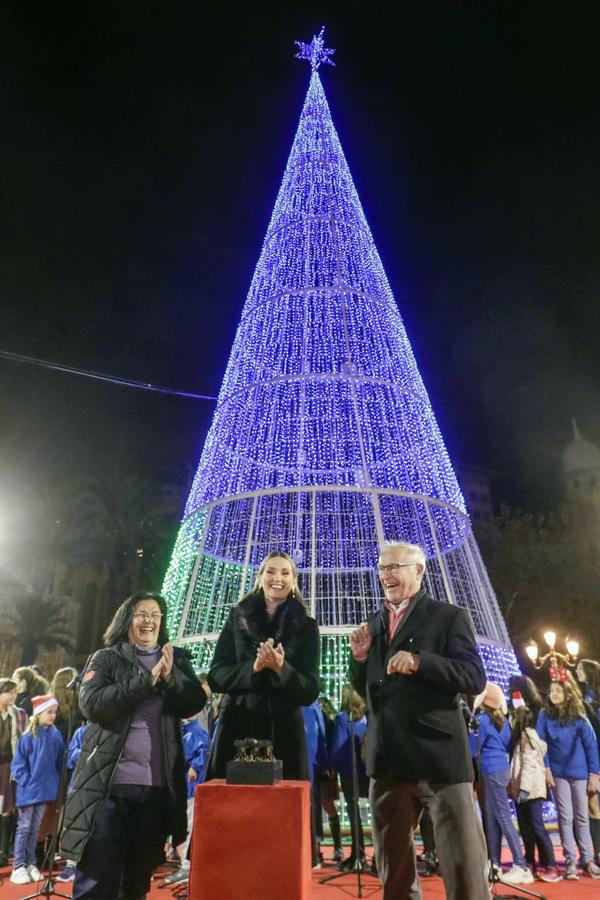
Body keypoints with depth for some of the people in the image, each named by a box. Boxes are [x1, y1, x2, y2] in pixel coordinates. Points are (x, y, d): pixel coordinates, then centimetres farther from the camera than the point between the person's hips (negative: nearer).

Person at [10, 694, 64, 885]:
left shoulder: (55, 735, -2)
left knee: (35, 827, 14)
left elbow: (59, 760, 6)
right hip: (29, 789, -4)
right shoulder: (28, 736, -14)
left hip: (45, 788, 4)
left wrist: (56, 781, 2)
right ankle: (18, 866, 14)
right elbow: (17, 763, -9)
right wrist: (26, 781, -14)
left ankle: (30, 863, 25)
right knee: (24, 827, 5)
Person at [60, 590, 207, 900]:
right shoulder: (106, 658, 3)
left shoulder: (177, 659, 10)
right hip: (110, 782, -3)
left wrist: (171, 677, -18)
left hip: (159, 784, 3)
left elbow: (195, 704, 0)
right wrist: (147, 680, -19)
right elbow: (91, 704, -13)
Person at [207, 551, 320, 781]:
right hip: (236, 728, 1)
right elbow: (215, 677, 1)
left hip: (284, 732, 0)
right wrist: (253, 668, -16)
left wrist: (281, 669, -18)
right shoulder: (238, 617, 6)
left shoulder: (306, 626, 4)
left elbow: (310, 691, 0)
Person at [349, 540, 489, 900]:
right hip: (388, 757, 6)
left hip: (439, 755, -5)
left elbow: (476, 678, -12)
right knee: (392, 862, 19)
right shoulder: (373, 624, 12)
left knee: (465, 862, 2)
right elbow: (365, 689, 16)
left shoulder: (449, 616, -3)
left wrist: (420, 660, -26)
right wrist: (360, 656, -5)